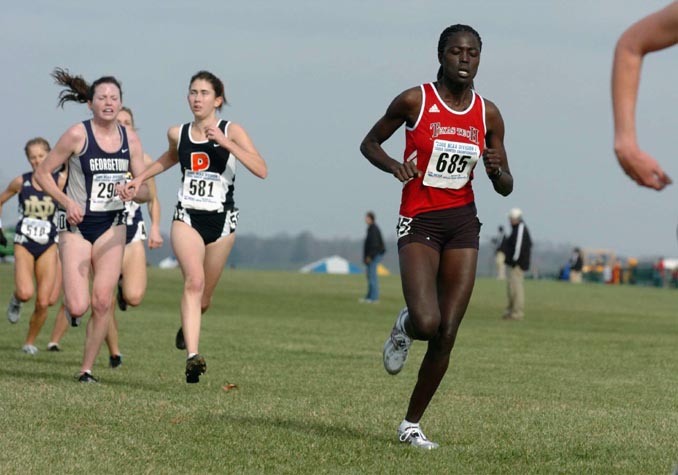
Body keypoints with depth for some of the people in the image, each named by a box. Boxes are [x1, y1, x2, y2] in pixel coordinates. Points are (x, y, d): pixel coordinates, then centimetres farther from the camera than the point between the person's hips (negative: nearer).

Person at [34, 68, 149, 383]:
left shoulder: (130, 140, 2)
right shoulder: (77, 135, -10)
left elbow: (145, 191, 6)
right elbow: (42, 173, -4)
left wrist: (134, 191, -18)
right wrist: (67, 201, -18)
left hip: (111, 226, 3)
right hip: (77, 225, -3)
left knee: (102, 303, -4)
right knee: (78, 308, -11)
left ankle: (87, 369, 8)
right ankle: (72, 296, 26)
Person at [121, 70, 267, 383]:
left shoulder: (231, 131, -5)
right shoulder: (178, 134, 6)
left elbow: (261, 170, -19)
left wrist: (225, 143, -25)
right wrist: (140, 178, 23)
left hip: (221, 221, -1)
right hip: (187, 218, 1)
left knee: (203, 298, 12)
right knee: (194, 281, -26)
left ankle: (187, 328, 48)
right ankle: (192, 356, -35)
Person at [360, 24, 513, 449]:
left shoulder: (488, 114, 5)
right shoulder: (414, 101, -5)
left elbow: (506, 188, 11)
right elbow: (369, 143, 8)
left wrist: (496, 170, -12)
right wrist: (395, 166, -12)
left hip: (463, 225, 3)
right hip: (419, 223, -3)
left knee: (446, 336, -1)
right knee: (427, 323, -23)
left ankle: (412, 424, 14)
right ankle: (404, 328, 16)